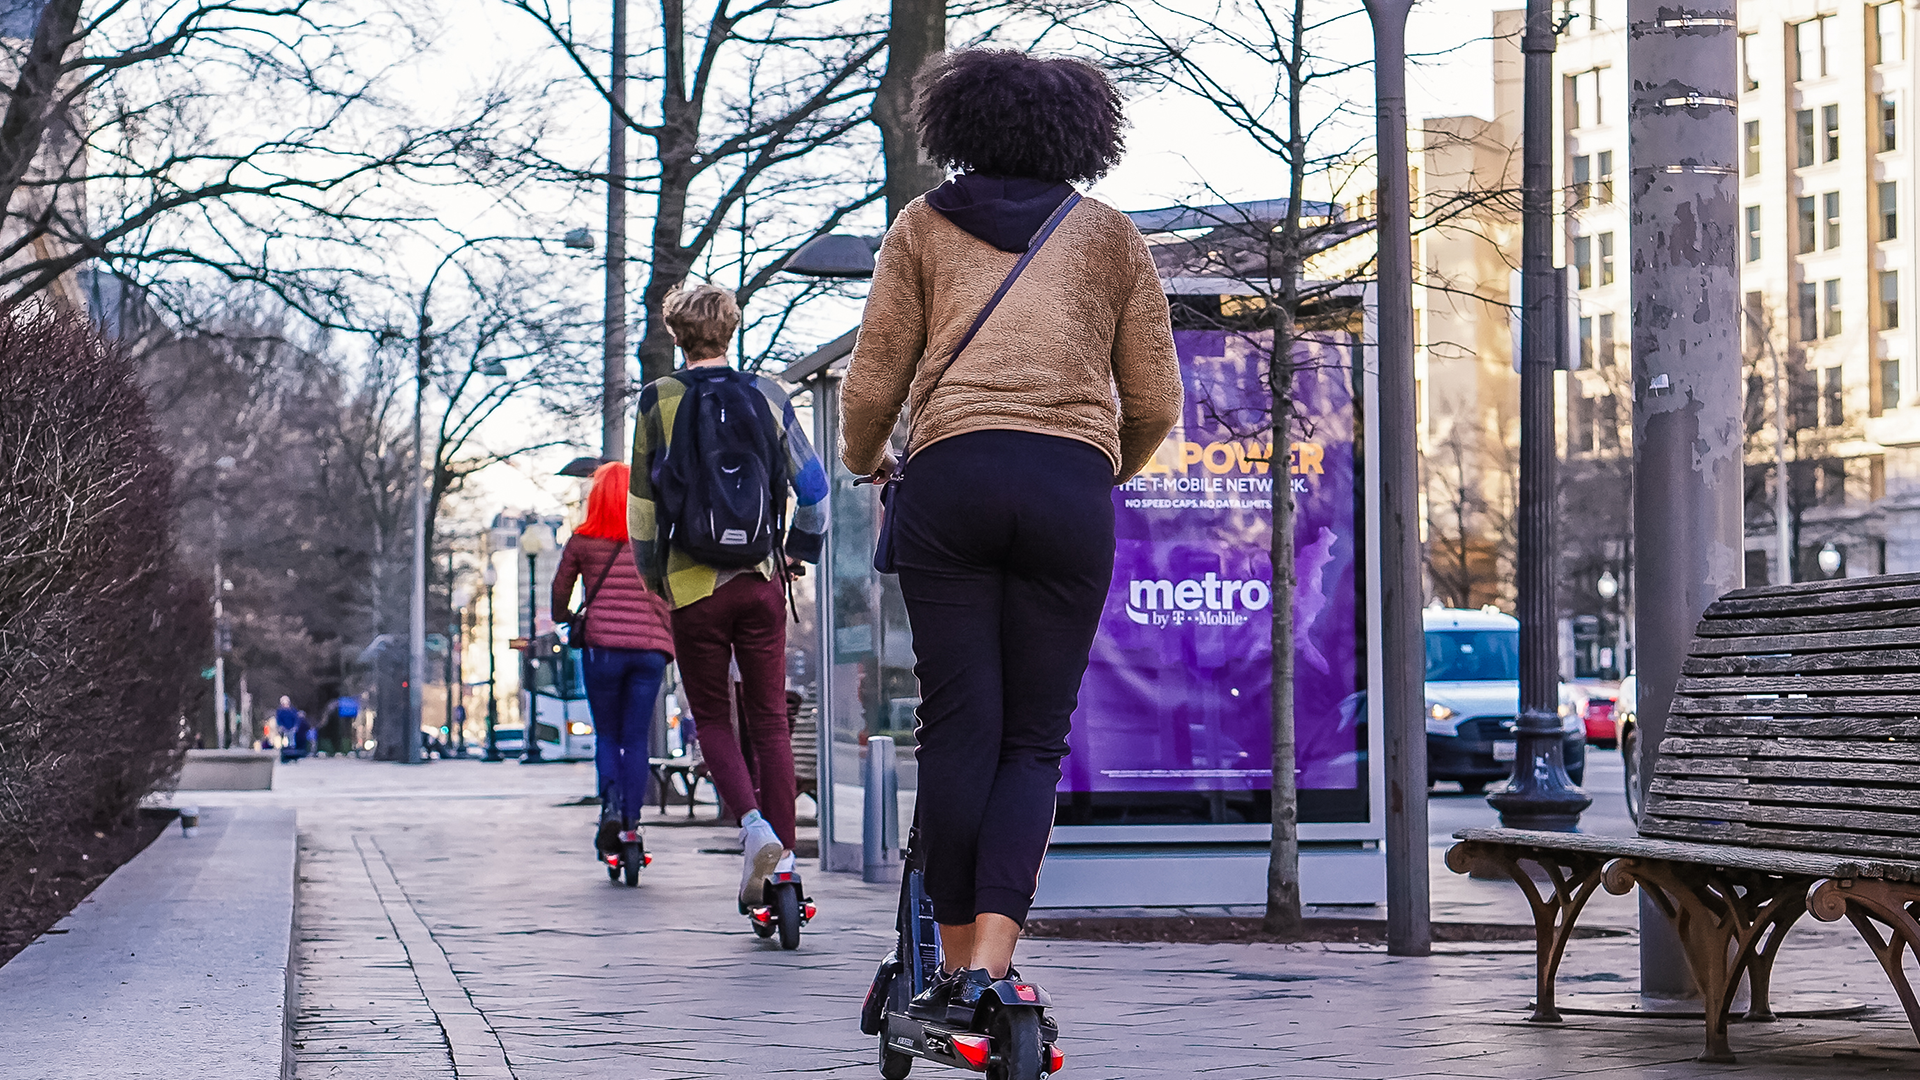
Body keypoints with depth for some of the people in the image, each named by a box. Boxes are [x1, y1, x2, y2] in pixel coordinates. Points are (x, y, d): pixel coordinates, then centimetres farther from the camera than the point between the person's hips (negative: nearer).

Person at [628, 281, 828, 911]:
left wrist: (651, 573, 14)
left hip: (694, 586, -2)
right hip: (761, 580, 2)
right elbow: (813, 485, 6)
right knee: (769, 719, 7)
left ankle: (753, 824, -15)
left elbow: (643, 501, 1)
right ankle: (781, 852, 1)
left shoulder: (660, 400, -1)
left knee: (712, 716, 8)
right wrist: (798, 549, 20)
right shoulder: (768, 397, 4)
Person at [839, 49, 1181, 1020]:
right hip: (1072, 485, 0)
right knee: (1034, 738, 1)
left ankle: (955, 966, 3)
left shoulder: (924, 225, 17)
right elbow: (1155, 403, 16)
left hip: (951, 474, 0)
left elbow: (871, 385, 11)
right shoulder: (1110, 235, 20)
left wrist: (864, 461, 31)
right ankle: (992, 967, -12)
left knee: (959, 728, 1)